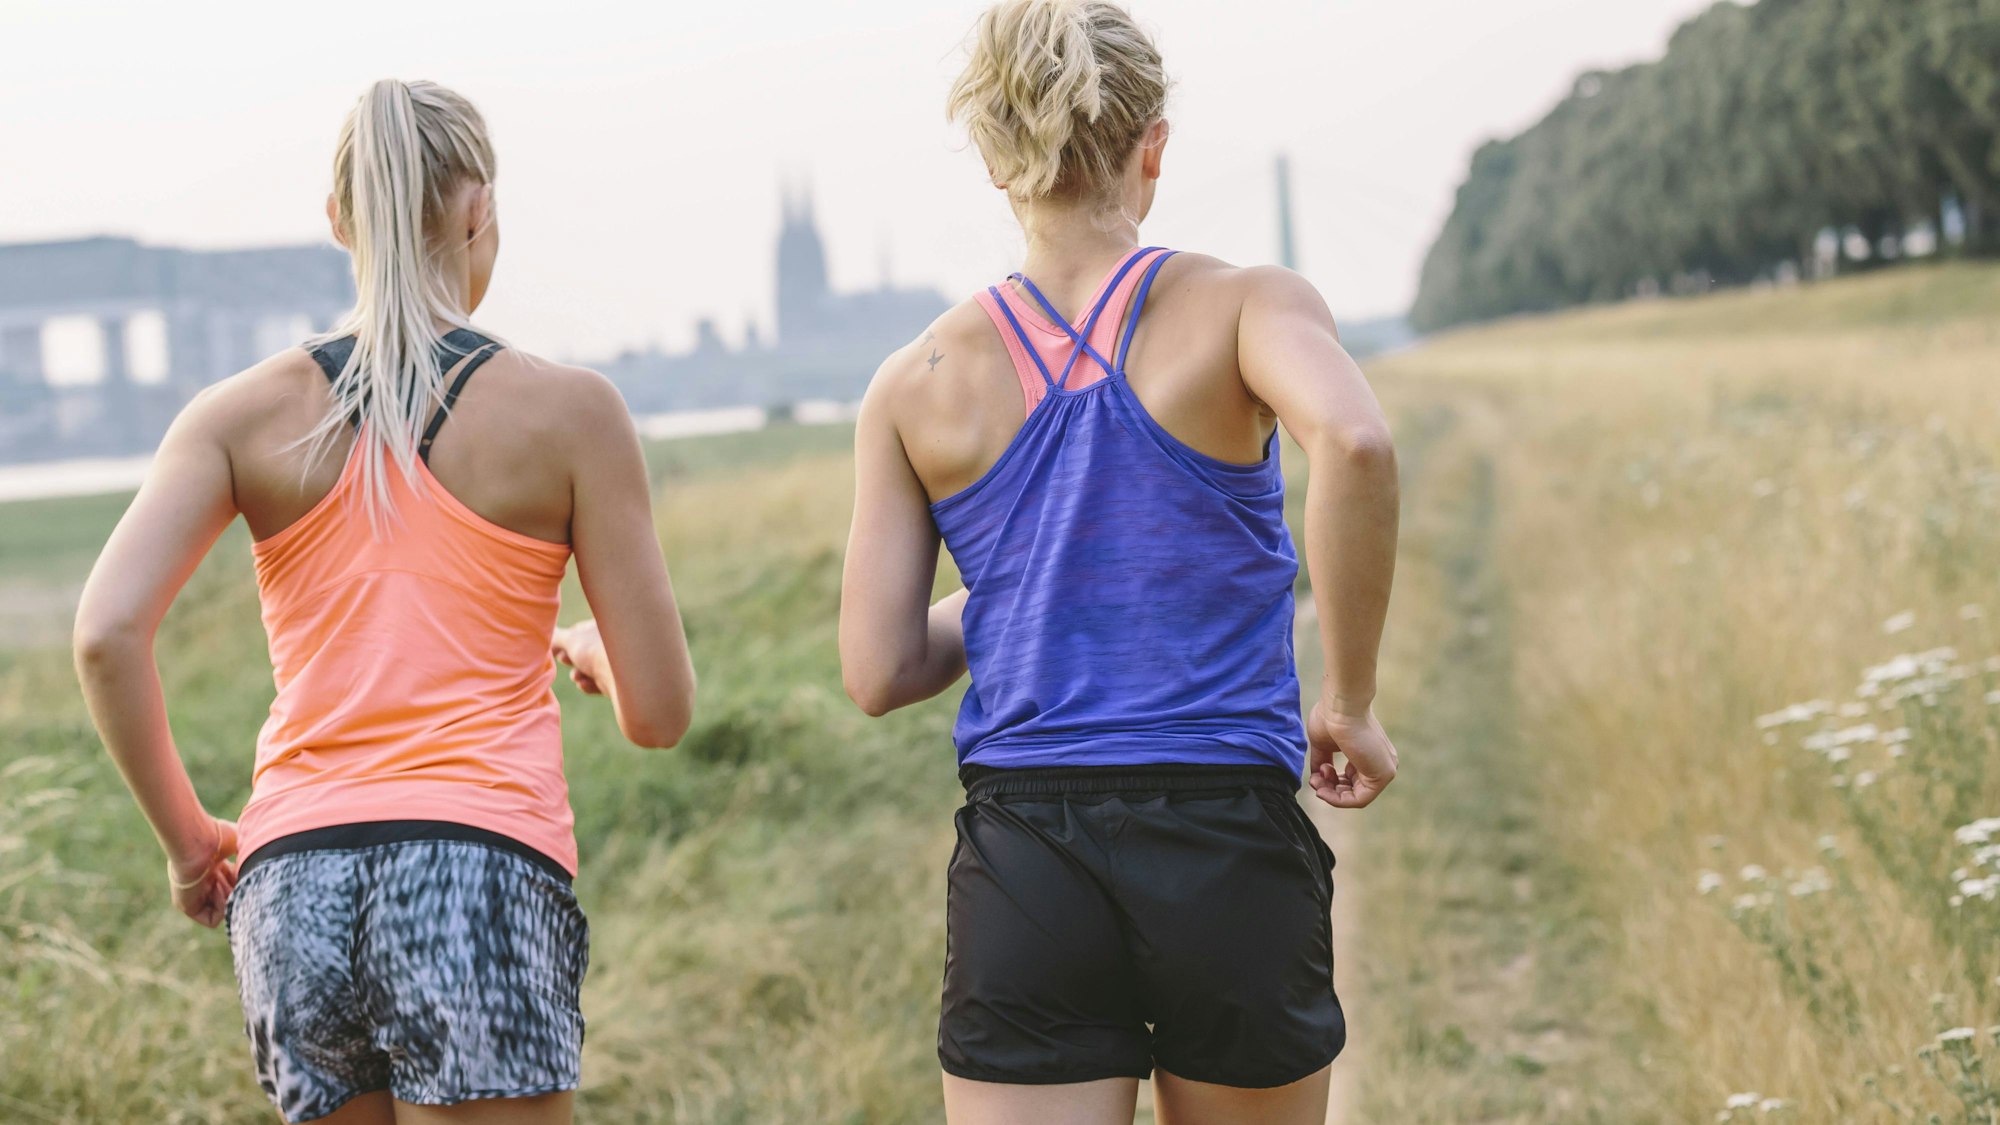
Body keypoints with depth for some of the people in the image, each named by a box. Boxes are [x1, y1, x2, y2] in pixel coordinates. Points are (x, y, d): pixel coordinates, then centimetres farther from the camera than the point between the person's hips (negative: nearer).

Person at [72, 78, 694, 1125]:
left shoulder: (246, 411, 6)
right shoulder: (569, 411, 0)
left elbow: (106, 633, -8)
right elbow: (659, 711, 1)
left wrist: (185, 836, 6)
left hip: (291, 892, 4)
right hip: (483, 876, -4)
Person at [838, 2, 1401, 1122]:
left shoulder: (916, 385, 4)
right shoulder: (1242, 306, -3)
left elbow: (879, 672, 2)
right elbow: (1353, 440, -25)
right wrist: (1352, 702, -13)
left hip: (1023, 870, 1)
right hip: (1229, 854, -1)